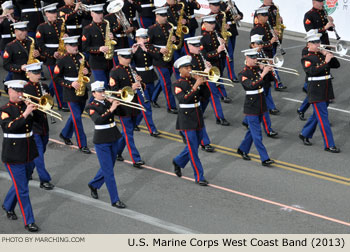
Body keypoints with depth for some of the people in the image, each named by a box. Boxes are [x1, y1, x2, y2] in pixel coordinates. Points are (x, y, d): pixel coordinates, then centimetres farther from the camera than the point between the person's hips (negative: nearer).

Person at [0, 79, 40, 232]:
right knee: (22, 190, -4)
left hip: (28, 153, 6)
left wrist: (34, 109, -13)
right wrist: (25, 114, -33)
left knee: (21, 184, 20)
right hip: (13, 155, -6)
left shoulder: (25, 106, 7)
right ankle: (29, 222, 2)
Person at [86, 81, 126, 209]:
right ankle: (115, 200, 1)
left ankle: (93, 185, 43)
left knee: (108, 168, 18)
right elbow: (98, 120, -27)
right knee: (109, 172, -4)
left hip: (113, 139, 6)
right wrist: (111, 109, -33)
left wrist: (115, 103, -14)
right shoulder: (91, 107, -10)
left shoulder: (108, 102, 7)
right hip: (102, 141, -6)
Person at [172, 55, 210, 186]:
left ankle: (178, 162, 39)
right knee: (193, 148, -5)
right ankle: (199, 177, -1)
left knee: (195, 144, 15)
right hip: (186, 118, -6)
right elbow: (183, 99, -25)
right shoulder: (177, 85, -10)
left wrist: (203, 83, -13)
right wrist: (195, 86, -30)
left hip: (197, 117, 6)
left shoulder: (195, 80, 7)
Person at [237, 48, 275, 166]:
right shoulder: (243, 74, -15)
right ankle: (264, 159, -5)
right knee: (257, 134, -5)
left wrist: (269, 70, -10)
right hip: (251, 108, -7)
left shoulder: (258, 69, 5)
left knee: (253, 130, 19)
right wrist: (263, 74, -34)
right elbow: (251, 85, -30)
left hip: (260, 106, 7)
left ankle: (243, 149, 37)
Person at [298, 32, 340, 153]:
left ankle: (304, 134, 37)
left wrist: (330, 56, -8)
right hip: (316, 92, -7)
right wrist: (325, 62, -27)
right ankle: (329, 145, -5)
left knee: (317, 115, 18)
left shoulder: (323, 55, 11)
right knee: (323, 118, -7)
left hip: (326, 92, 7)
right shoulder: (306, 59, -8)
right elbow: (312, 71, -25)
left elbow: (337, 65, 7)